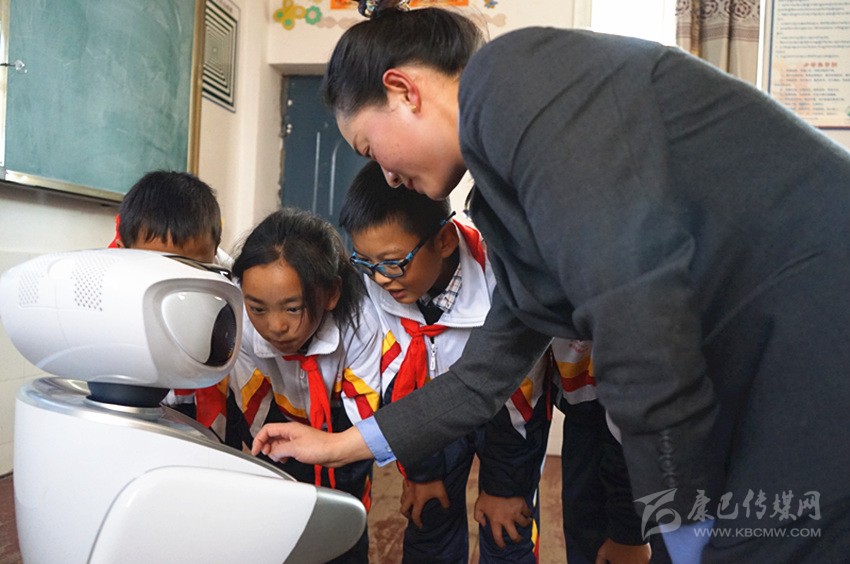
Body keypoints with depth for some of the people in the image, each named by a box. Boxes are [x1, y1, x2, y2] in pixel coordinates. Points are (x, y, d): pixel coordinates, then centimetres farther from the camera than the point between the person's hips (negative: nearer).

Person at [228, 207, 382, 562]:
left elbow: (360, 424, -24)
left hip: (343, 429, -1)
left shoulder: (361, 322, -34)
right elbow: (256, 421, -21)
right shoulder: (238, 328, -30)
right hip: (282, 431, 1)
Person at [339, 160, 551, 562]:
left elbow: (514, 397, -21)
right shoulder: (369, 284, -24)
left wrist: (504, 487, -10)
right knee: (427, 521, 6)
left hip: (508, 402, -2)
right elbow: (395, 386, -10)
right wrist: (419, 471, -3)